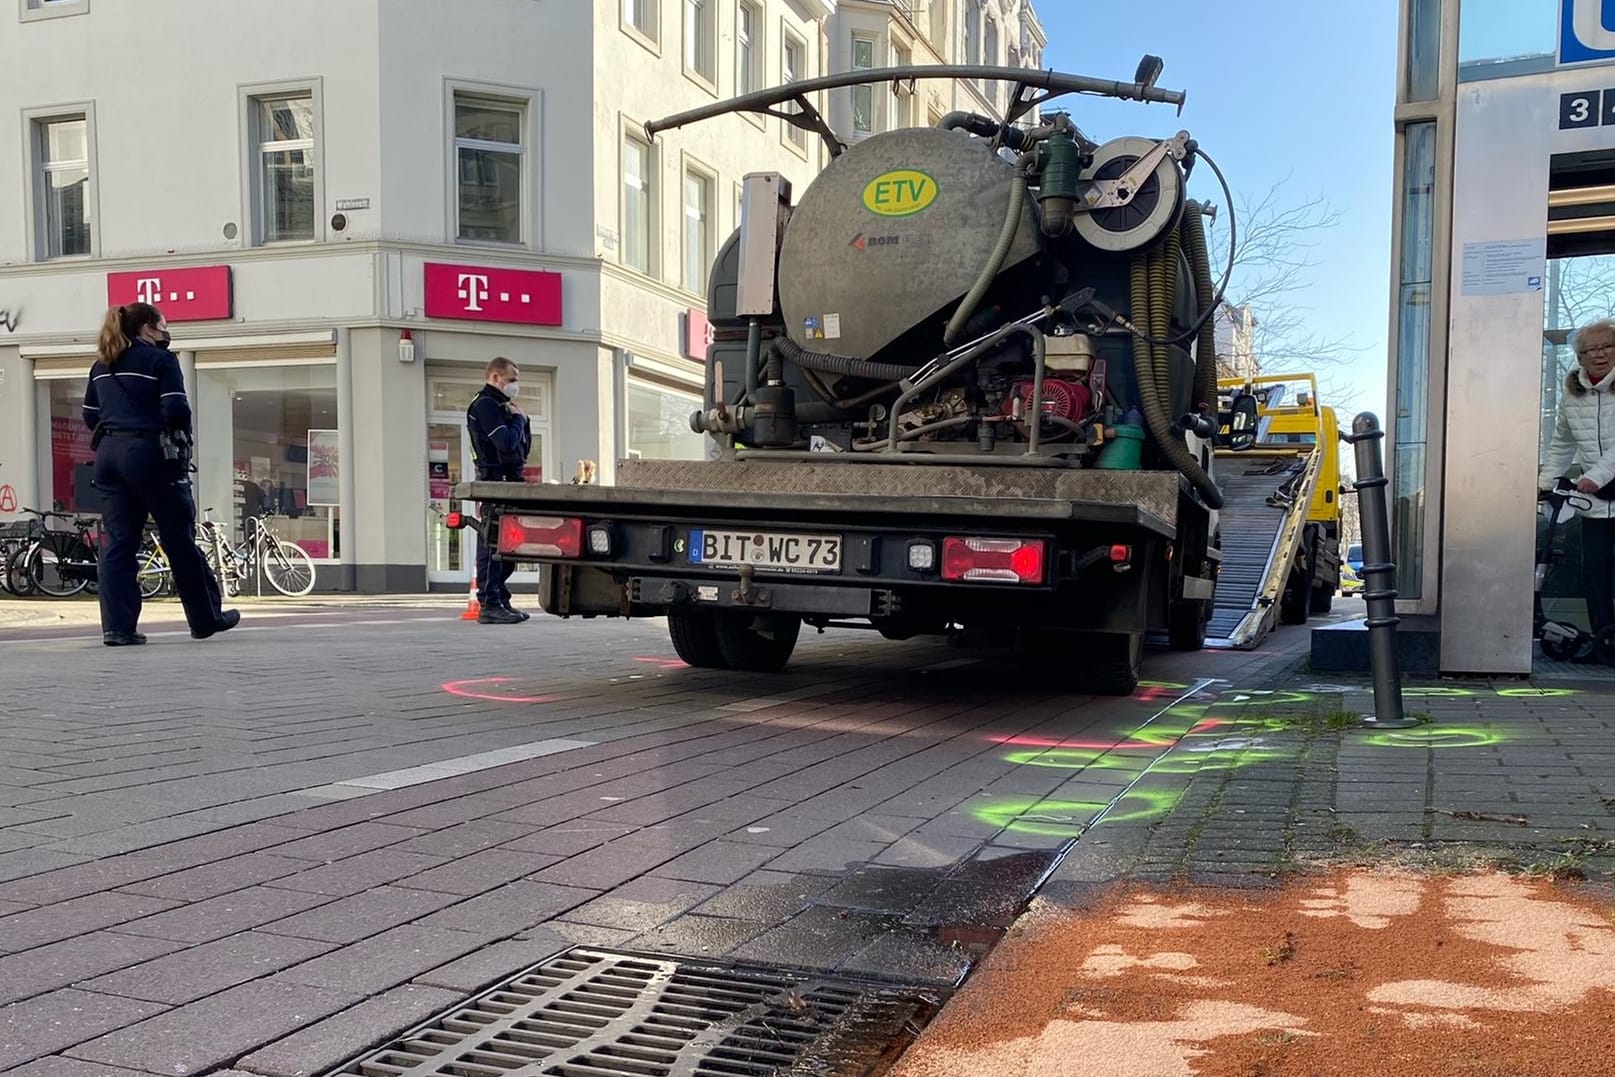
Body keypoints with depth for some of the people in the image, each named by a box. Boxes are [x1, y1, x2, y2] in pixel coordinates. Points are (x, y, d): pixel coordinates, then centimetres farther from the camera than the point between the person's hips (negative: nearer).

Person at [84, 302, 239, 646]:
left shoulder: (101, 366, 17)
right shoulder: (160, 360, -4)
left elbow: (90, 415, 18)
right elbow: (176, 410, -12)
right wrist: (180, 438, 3)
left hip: (109, 455, 6)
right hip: (149, 454, -6)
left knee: (118, 542, 5)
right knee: (180, 539, 3)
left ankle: (117, 627, 0)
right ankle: (206, 618, 12)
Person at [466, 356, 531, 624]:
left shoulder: (500, 406, 23)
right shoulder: (485, 404, -8)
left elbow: (524, 450, 21)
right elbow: (506, 443, -21)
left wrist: (522, 421, 7)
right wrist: (518, 419, -4)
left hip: (508, 482, 10)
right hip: (494, 482, -10)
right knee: (492, 544, -11)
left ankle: (501, 601, 16)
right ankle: (489, 605, -11)